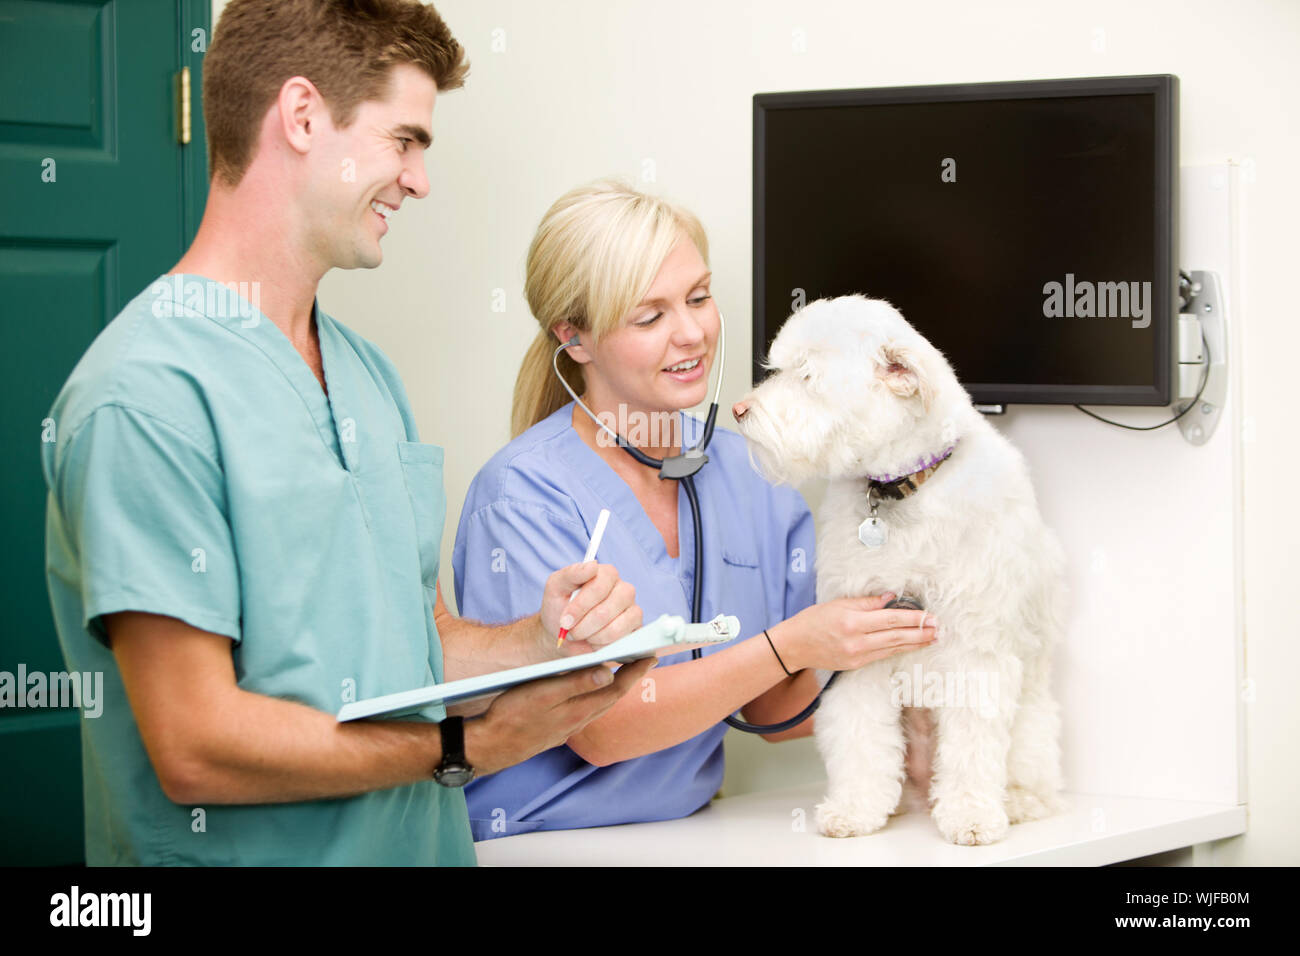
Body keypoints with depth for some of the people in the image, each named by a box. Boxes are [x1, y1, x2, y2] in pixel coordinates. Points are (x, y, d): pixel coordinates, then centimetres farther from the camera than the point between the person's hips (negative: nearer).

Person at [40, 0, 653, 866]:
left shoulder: (370, 374, 11)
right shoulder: (149, 394, -17)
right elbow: (195, 748, -20)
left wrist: (543, 641, -5)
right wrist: (466, 746, -16)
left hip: (425, 843, 7)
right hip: (251, 856, -7)